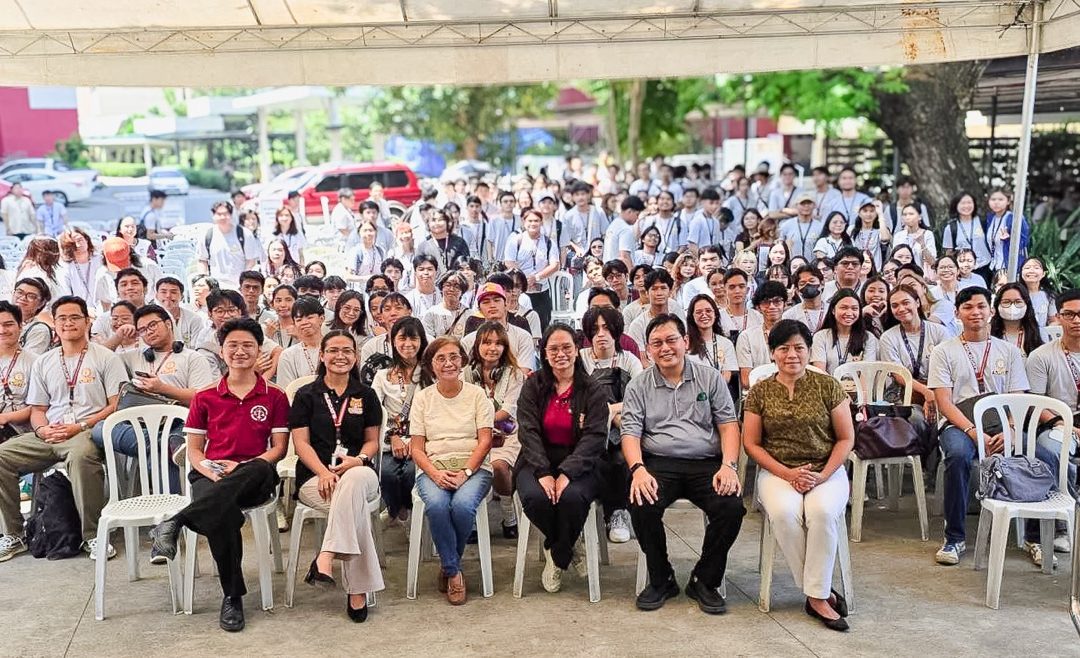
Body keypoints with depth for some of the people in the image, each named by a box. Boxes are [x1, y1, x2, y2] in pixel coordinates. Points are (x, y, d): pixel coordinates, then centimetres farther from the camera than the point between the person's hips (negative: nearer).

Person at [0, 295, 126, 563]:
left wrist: (80, 426, -13)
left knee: (80, 455, -39)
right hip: (49, 435, 6)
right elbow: (37, 409, 20)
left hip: (88, 432, -5)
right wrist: (42, 429, -4)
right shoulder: (43, 363, 21)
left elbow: (117, 406, -2)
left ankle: (93, 535, -28)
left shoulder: (105, 358, 5)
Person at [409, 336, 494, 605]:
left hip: (473, 467, -1)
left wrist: (465, 472, -16)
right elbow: (416, 448, 5)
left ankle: (449, 565, -3)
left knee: (462, 504, -32)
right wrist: (435, 474, -14)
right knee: (436, 504, -33)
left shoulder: (477, 394, 7)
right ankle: (454, 572, -13)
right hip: (433, 469, 1)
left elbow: (485, 441, -1)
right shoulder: (422, 397, 10)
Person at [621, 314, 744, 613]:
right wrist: (638, 469, -18)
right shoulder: (638, 386, 10)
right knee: (642, 505, -30)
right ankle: (661, 580, -4)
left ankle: (705, 581, -3)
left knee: (732, 506, -27)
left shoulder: (709, 378, 11)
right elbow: (630, 433, 2)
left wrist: (729, 466, -11)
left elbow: (728, 425, 6)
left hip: (706, 463, 1)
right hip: (659, 464, 0)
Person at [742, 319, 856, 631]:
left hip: (826, 470, 0)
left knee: (823, 511, -33)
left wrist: (823, 475, -11)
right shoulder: (760, 392, 5)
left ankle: (816, 596, -18)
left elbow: (846, 438, 4)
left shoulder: (828, 386, 3)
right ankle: (821, 592, -15)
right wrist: (787, 473, -11)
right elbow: (751, 444, 3)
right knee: (784, 512, -31)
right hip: (777, 471, 0)